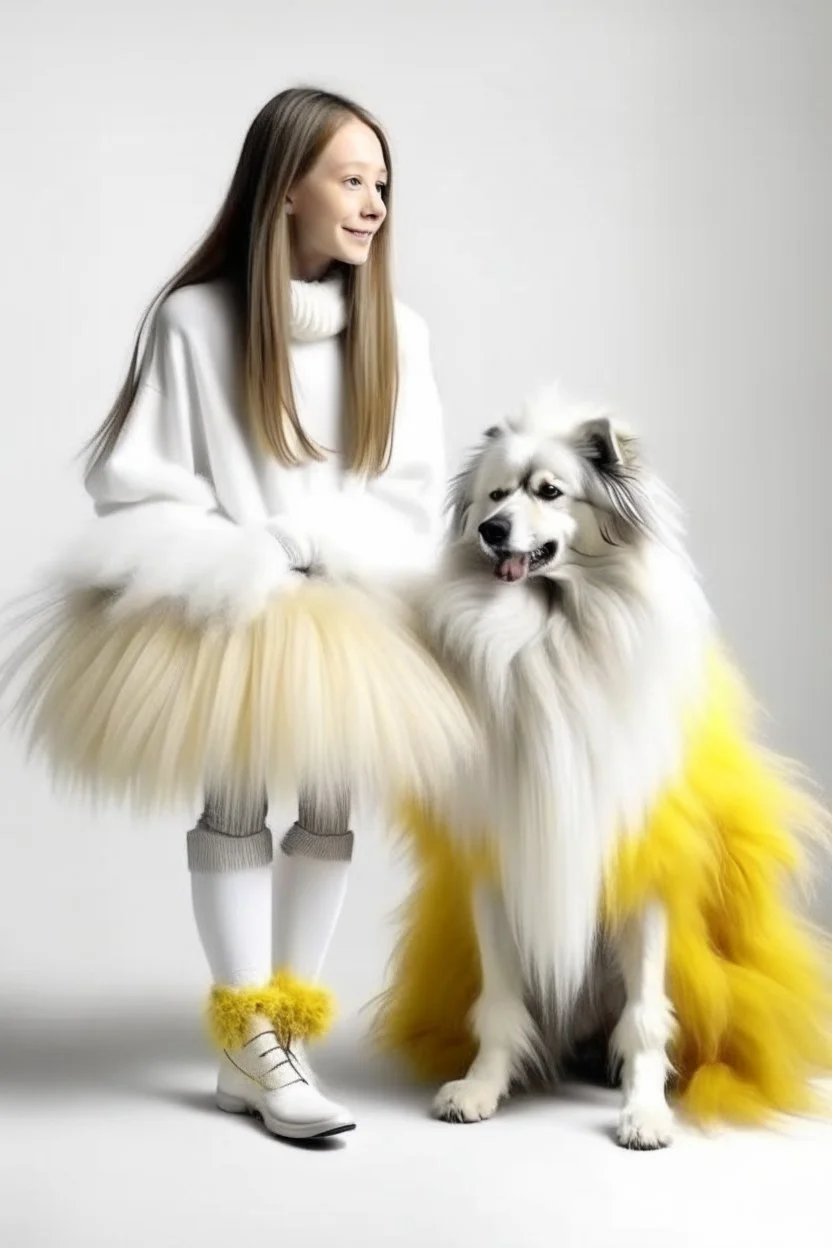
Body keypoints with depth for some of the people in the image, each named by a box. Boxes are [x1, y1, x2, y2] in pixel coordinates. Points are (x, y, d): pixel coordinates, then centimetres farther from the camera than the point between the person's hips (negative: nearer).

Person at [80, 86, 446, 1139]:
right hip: (228, 620, -3)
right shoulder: (193, 319, -12)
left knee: (334, 810, 8)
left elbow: (410, 506, -5)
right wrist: (241, 570, -19)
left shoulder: (394, 331, -4)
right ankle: (253, 1046, 12)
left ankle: (286, 1032, 21)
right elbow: (137, 495, -10)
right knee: (235, 807, 4)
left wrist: (297, 544, -19)